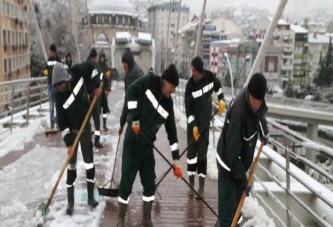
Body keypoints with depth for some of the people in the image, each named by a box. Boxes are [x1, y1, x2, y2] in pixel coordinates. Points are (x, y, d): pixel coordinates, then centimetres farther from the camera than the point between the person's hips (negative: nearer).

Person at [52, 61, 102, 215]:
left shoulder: (77, 75, -18)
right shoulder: (59, 97, -20)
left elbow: (90, 67, 0)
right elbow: (62, 122, -18)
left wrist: (96, 85, -8)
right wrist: (68, 143, -20)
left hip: (85, 127, 2)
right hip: (72, 131, -2)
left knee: (89, 163, 6)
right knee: (71, 165, 2)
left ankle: (91, 197, 20)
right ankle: (70, 203, 12)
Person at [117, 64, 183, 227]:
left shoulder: (168, 104, 3)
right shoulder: (150, 82, -8)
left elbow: (172, 132, 5)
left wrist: (175, 160, 3)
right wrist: (134, 118, -17)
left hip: (147, 145, 5)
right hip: (132, 142, -5)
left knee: (150, 184, 9)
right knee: (126, 182, -1)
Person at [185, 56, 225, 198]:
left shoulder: (210, 76, -10)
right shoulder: (190, 85, -17)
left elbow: (218, 87, 13)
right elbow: (188, 107, -15)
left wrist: (221, 100, 0)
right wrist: (193, 126, -20)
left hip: (205, 120, 2)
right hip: (193, 121, -1)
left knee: (202, 152, 2)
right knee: (191, 151, 2)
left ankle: (202, 187, 6)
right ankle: (191, 183, 14)